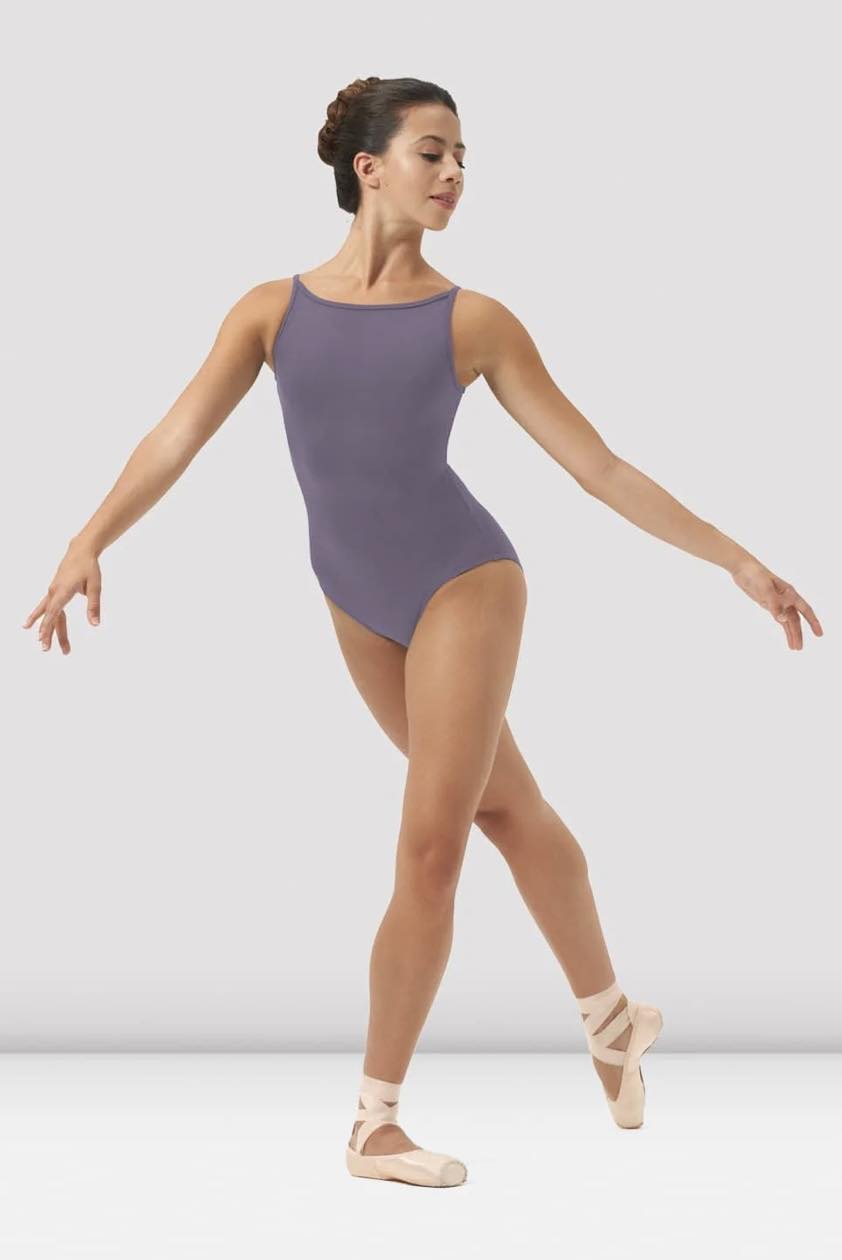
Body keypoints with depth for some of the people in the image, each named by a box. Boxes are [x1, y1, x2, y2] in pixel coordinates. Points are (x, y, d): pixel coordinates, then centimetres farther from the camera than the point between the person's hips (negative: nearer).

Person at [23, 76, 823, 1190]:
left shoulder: (472, 322, -4)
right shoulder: (274, 309, 0)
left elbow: (601, 467, -2)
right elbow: (178, 438, -9)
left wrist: (738, 561, -5)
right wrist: (91, 541, -24)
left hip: (463, 579, -3)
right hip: (359, 606, 3)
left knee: (430, 843, -7)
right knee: (507, 810, 17)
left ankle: (377, 1118, 2)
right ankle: (612, 1018, 37)